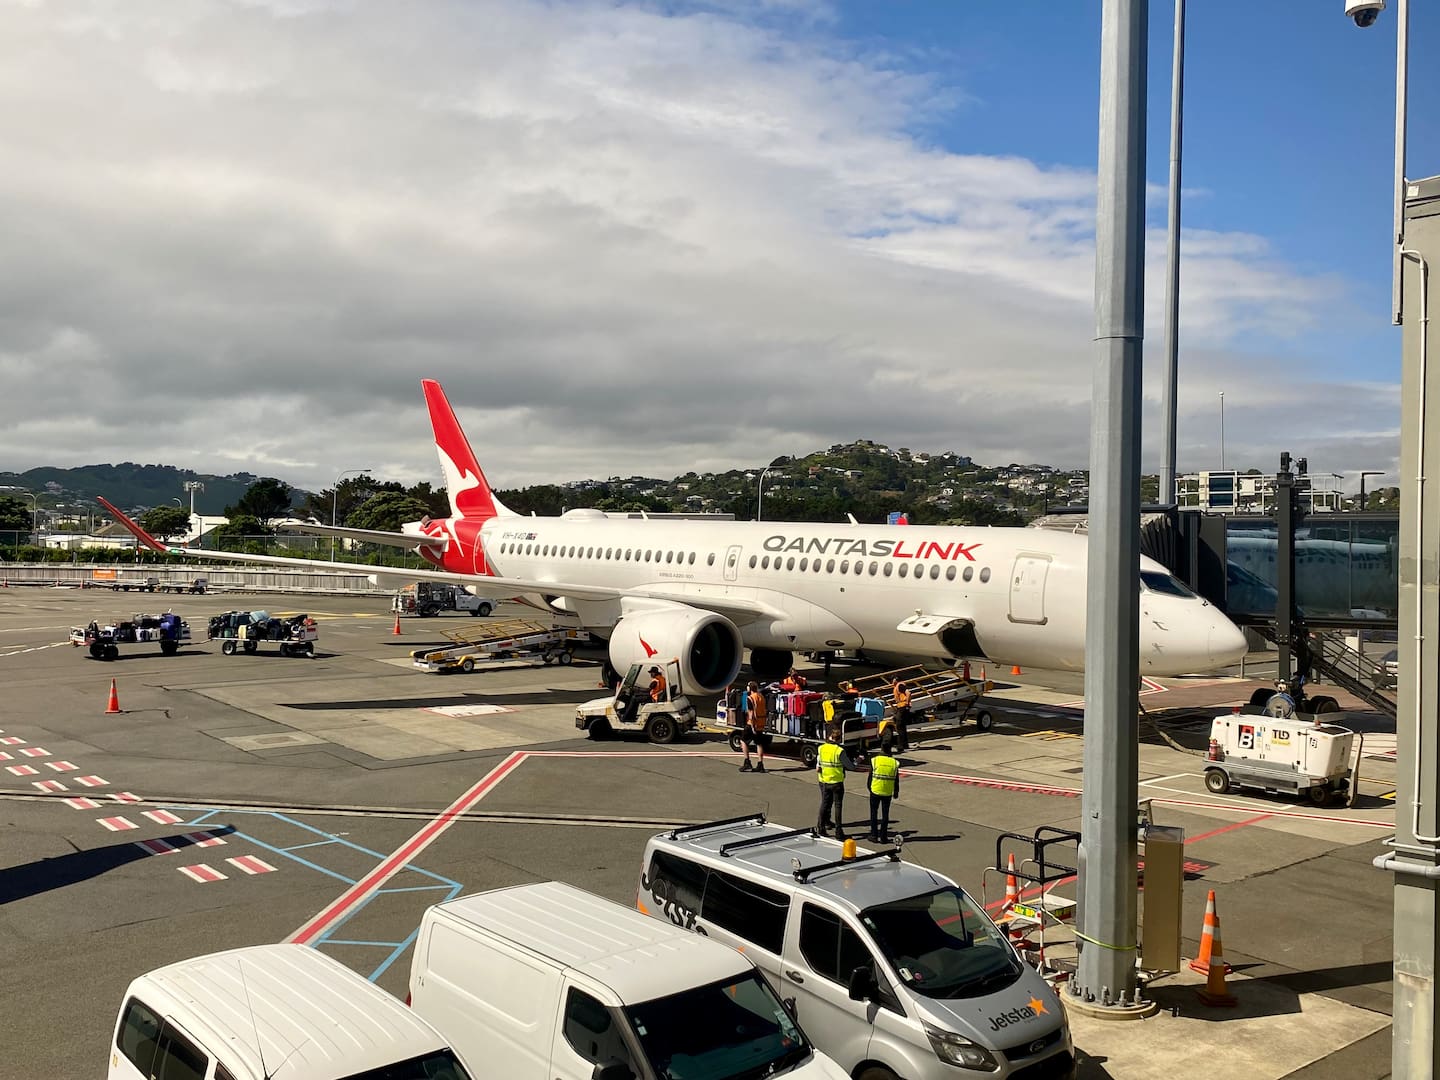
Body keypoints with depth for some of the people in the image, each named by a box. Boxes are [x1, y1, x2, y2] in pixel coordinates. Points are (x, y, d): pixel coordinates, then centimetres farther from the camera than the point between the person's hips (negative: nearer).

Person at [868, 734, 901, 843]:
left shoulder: (874, 760, -10)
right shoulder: (894, 763, -5)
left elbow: (870, 776, -3)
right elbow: (896, 780, 1)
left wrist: (869, 788, 12)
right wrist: (896, 792, 14)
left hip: (875, 791, -1)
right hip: (888, 793, 1)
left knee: (874, 813, 11)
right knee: (885, 814, 9)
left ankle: (874, 835, 12)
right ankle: (883, 837, 11)